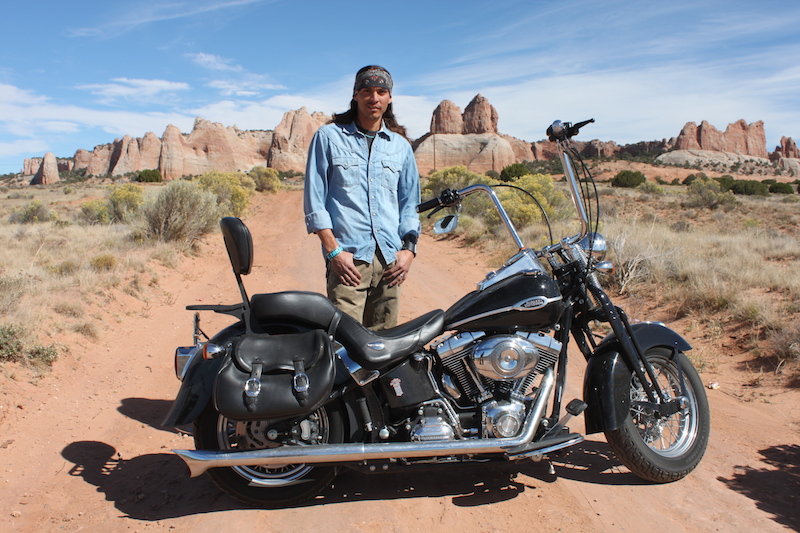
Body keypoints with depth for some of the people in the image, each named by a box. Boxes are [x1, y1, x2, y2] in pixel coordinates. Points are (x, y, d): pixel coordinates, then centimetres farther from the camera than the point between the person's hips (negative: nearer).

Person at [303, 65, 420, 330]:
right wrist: (333, 251, -7)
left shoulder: (401, 145, 18)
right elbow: (314, 198, 2)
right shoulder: (328, 137, 7)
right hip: (348, 259, -3)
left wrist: (409, 249, 5)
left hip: (390, 259, 4)